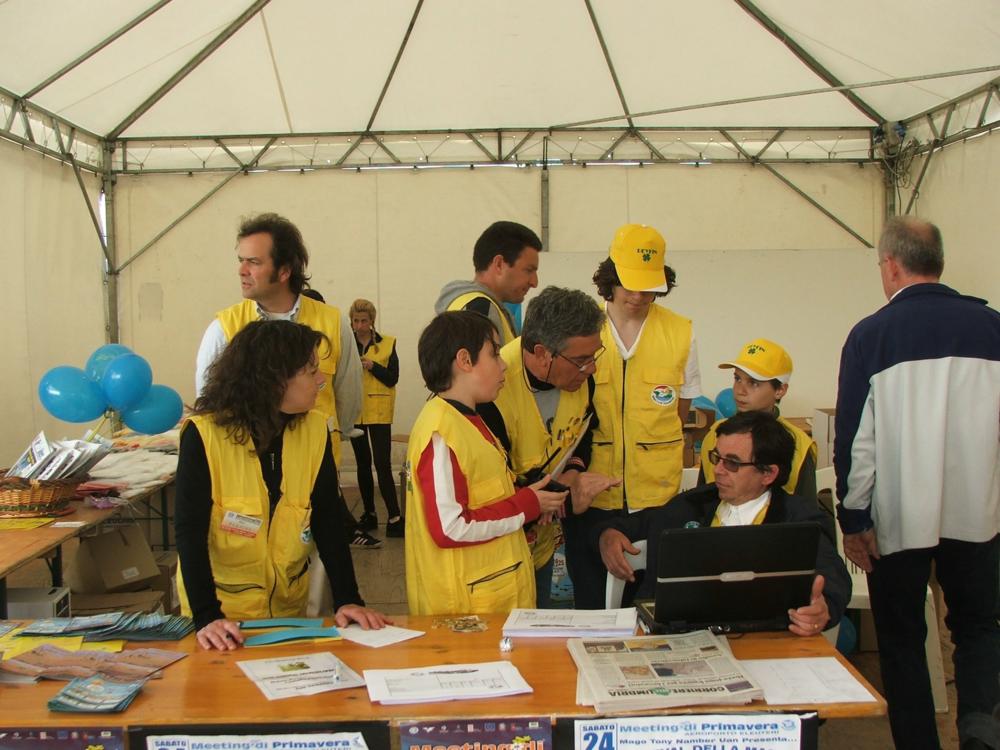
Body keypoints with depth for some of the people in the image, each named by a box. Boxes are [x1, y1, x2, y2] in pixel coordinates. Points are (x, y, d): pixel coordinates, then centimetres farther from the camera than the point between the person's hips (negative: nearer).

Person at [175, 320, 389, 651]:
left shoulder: (314, 429, -7)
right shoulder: (204, 434, -19)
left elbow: (327, 520, -7)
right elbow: (191, 532, -21)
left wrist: (347, 598, -15)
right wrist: (206, 616, -31)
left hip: (290, 602, 4)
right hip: (221, 606, -4)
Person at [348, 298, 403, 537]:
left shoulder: (387, 344, 2)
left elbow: (393, 378, -4)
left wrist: (373, 366, -18)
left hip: (378, 411, -2)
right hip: (354, 411, 3)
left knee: (382, 463, -10)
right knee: (363, 463, 11)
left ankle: (394, 517, -9)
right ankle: (369, 513, 20)